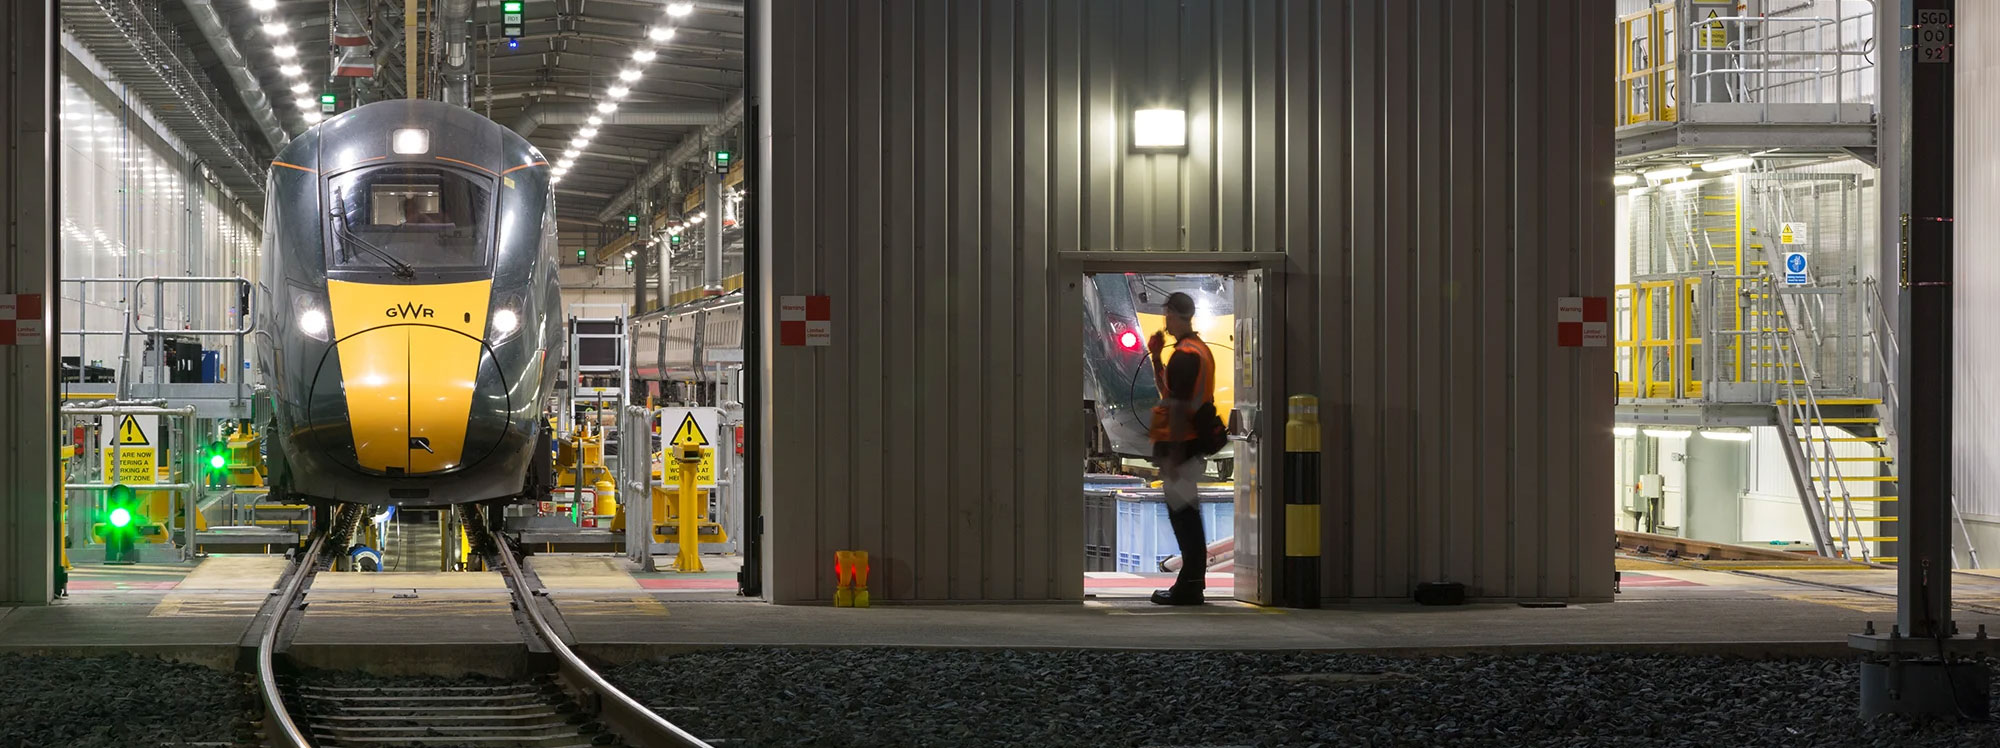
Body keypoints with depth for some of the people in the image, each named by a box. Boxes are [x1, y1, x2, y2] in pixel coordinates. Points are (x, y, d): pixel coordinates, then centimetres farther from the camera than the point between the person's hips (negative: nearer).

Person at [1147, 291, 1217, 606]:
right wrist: (1156, 356, 15)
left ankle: (1189, 587, -4)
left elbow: (1178, 406, -21)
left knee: (1182, 514, -6)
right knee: (1187, 514, 15)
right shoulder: (1200, 350, 15)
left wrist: (1172, 455, -21)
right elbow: (1167, 390, 24)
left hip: (1180, 445, -10)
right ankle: (1192, 581, 21)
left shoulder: (1184, 355, -18)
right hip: (1194, 444, 10)